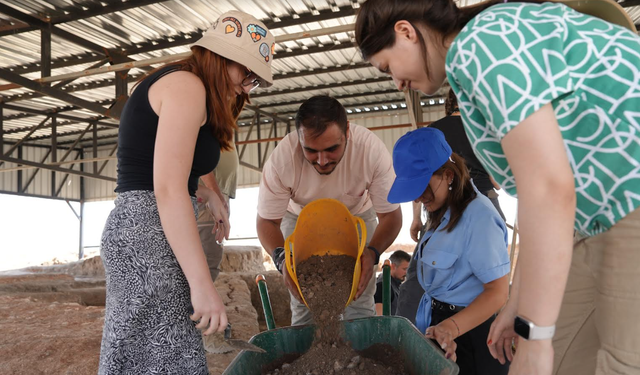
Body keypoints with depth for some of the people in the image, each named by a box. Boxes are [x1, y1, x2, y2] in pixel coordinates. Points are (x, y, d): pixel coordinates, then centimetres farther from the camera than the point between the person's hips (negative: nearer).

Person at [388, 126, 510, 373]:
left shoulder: (478, 216, -23)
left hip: (471, 330, -9)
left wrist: (452, 326, -35)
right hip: (440, 320, 9)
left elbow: (498, 292, -25)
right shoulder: (441, 212, 8)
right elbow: (440, 277, 8)